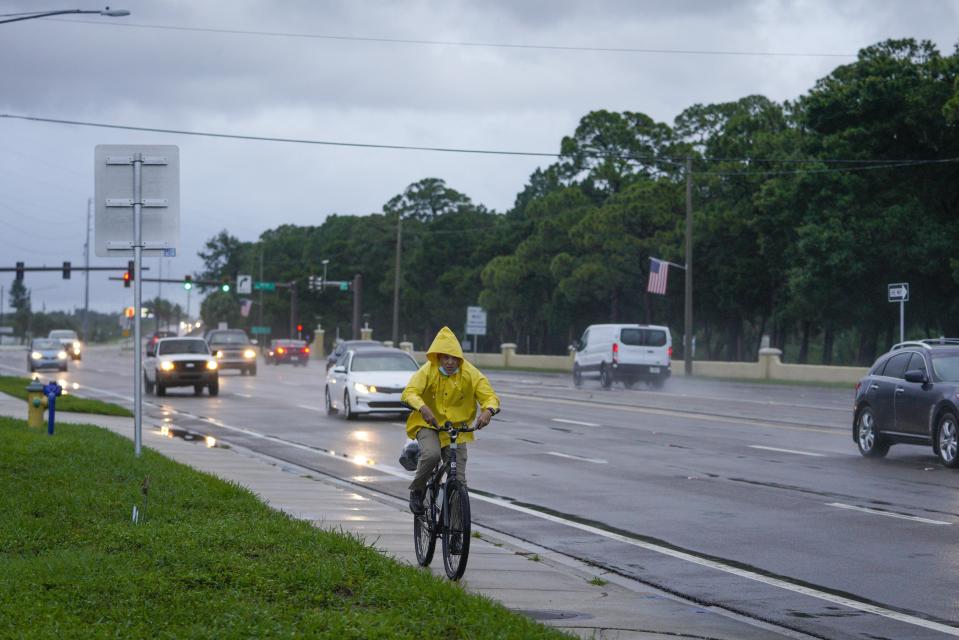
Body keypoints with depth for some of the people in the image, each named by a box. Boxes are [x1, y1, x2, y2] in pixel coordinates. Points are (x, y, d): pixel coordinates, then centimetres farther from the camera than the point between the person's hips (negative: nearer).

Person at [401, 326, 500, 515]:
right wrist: (422, 408, -47)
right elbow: (409, 393, -25)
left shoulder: (471, 374, -9)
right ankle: (417, 490, -7)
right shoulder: (428, 371, -14)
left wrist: (488, 411, -36)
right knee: (432, 454, -33)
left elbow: (490, 396, -12)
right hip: (428, 425, -2)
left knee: (458, 481, -2)